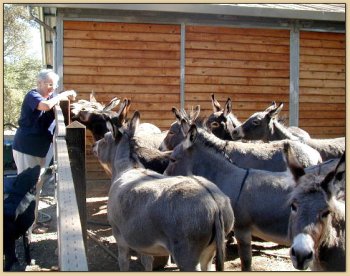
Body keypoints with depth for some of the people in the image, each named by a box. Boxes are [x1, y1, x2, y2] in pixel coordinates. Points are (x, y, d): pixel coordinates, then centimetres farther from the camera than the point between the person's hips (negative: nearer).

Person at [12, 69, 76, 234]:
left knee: (36, 185, 17)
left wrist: (68, 97, -12)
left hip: (38, 149, 9)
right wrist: (62, 95, -22)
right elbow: (46, 106, -34)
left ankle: (33, 218, 29)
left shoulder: (50, 96, 13)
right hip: (25, 149, -9)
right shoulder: (32, 95, -15)